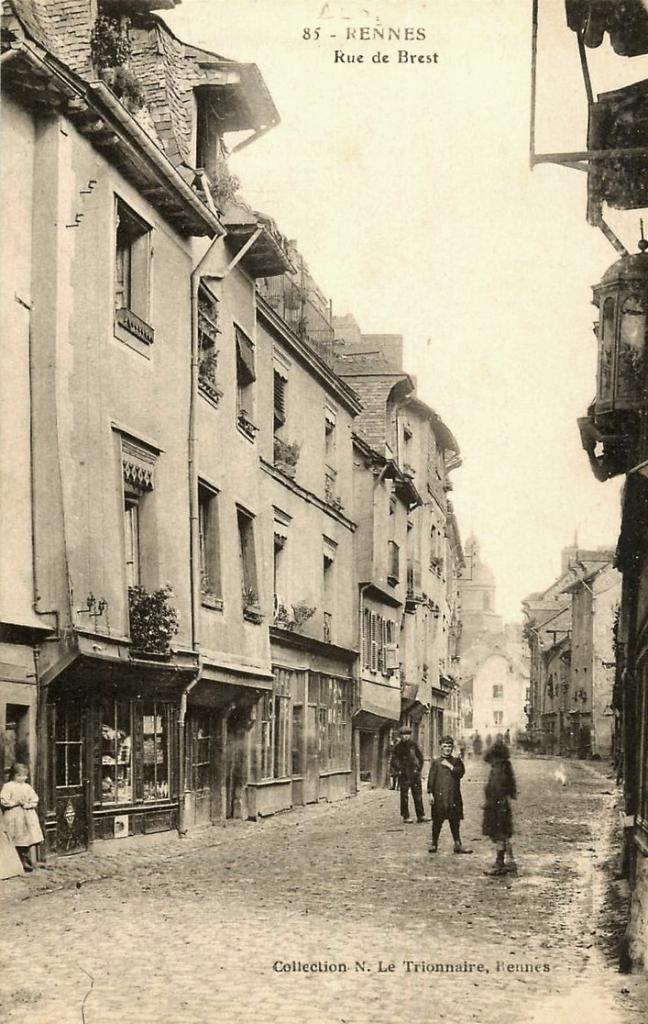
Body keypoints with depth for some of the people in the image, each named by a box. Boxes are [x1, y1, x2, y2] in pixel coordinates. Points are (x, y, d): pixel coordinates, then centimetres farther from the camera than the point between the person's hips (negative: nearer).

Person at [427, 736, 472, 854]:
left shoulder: (457, 761, 11)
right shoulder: (436, 762, 6)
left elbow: (460, 773, -6)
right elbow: (431, 778, 2)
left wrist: (450, 766, -9)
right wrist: (430, 793, -5)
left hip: (454, 796, 1)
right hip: (439, 796, -1)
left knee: (455, 821, 4)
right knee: (437, 821, 1)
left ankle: (458, 845, 9)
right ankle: (434, 843, 12)